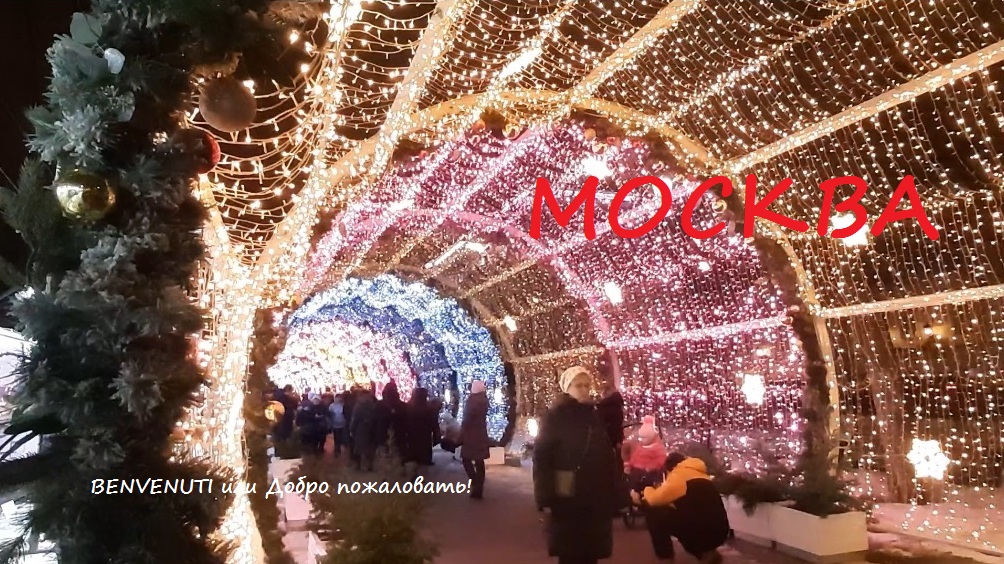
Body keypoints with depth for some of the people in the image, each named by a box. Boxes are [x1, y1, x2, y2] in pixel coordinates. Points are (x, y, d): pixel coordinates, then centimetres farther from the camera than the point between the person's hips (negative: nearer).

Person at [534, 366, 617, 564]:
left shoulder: (595, 416, 9)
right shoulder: (555, 416, -7)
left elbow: (608, 456, 9)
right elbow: (541, 457, -12)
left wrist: (612, 492, 4)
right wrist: (545, 498, -16)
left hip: (596, 497, 5)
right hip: (567, 498, -5)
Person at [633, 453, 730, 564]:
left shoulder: (678, 474, -4)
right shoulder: (701, 475, 23)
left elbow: (654, 499, -9)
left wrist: (647, 490, 15)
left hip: (702, 532, -9)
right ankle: (706, 553, 17)